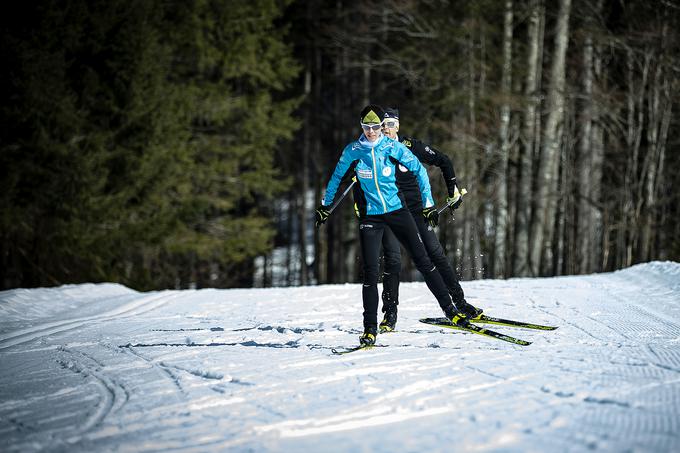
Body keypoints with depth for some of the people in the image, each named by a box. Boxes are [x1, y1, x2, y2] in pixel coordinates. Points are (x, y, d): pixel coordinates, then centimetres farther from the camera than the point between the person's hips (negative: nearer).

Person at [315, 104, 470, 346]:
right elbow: (337, 177, 13)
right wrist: (325, 205, 19)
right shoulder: (352, 151, -3)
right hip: (371, 216, 0)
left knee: (423, 261, -3)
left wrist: (428, 202, 2)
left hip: (397, 211, 0)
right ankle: (370, 329, -1)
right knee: (370, 272, -6)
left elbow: (419, 170, 3)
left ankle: (449, 309, 7)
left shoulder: (393, 147, -6)